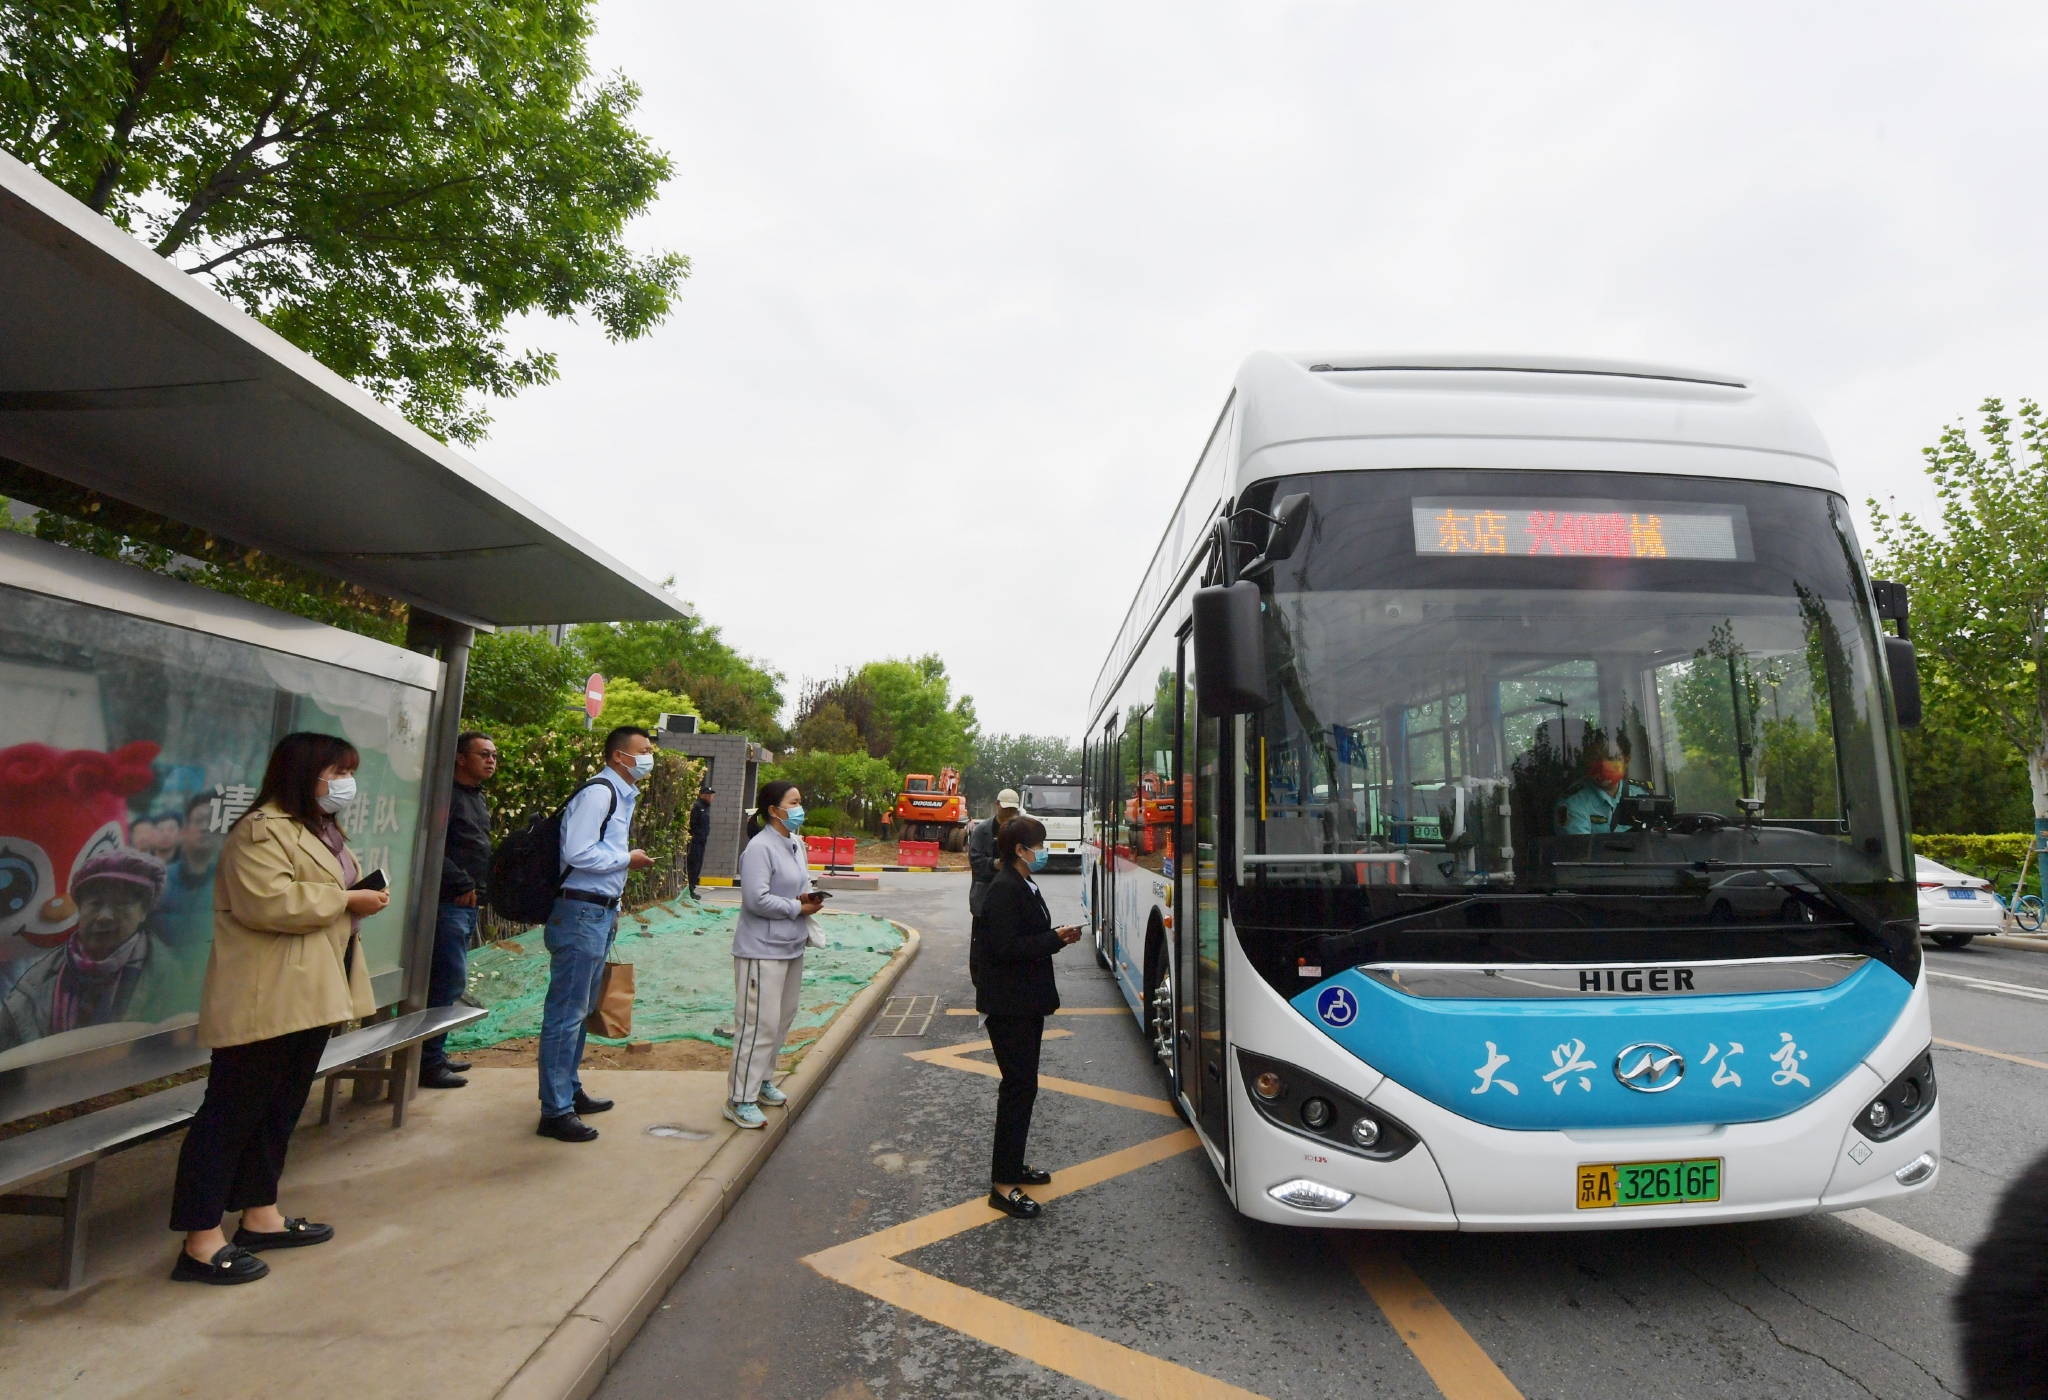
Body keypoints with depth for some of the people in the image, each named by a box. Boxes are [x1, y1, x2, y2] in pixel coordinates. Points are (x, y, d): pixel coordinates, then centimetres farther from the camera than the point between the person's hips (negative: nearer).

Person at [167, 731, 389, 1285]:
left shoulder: (320, 829, 19)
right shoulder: (262, 829, -14)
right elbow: (267, 902, -27)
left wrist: (361, 897, 9)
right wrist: (346, 900, -18)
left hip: (307, 995, 10)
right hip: (264, 1000, -10)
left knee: (281, 1108, 16)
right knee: (233, 1112, -3)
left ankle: (260, 1217, 27)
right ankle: (200, 1243, 5)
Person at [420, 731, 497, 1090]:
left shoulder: (478, 798, 18)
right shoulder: (447, 795, -12)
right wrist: (462, 884, -17)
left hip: (470, 904, 9)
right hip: (450, 902, -9)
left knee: (449, 982, 13)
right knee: (450, 982, -6)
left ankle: (434, 1055, 22)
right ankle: (429, 1063, 3)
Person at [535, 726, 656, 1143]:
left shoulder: (622, 795, 16)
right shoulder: (598, 793, -15)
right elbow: (578, 853, -23)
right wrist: (628, 859, -12)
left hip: (601, 912, 10)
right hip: (580, 913, -10)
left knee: (581, 1009, 19)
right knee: (566, 1012, -2)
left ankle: (570, 1092, 31)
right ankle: (555, 1111, 6)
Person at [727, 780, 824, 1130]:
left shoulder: (796, 844, 10)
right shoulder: (760, 848, -18)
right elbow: (757, 899, -25)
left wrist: (810, 898, -1)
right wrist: (798, 908, -15)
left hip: (791, 947, 9)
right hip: (762, 950, -9)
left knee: (782, 1019, 17)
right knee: (759, 1024, -5)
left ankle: (762, 1080, 32)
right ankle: (740, 1099, 6)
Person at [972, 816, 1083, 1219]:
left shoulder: (1023, 886, 11)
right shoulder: (1005, 889, -19)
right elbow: (1004, 947, -25)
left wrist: (1057, 936, 1)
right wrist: (1055, 938, -19)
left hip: (1027, 1001, 10)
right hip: (1009, 1007, -10)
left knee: (1022, 1084, 17)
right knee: (1019, 1086, -5)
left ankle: (1013, 1164, 31)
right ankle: (1002, 1184, 4)